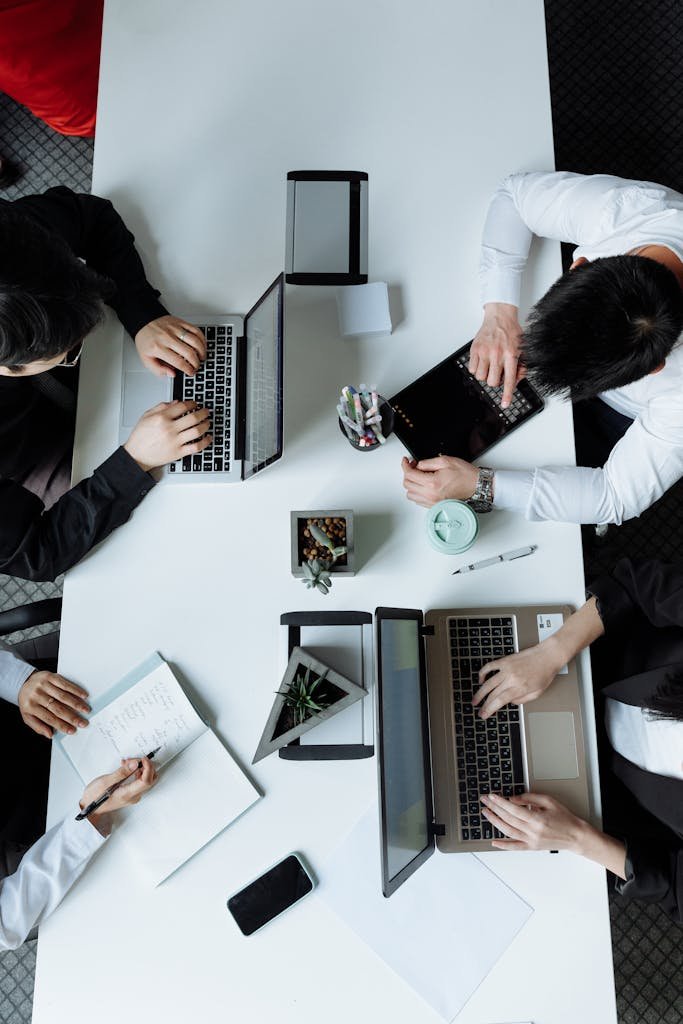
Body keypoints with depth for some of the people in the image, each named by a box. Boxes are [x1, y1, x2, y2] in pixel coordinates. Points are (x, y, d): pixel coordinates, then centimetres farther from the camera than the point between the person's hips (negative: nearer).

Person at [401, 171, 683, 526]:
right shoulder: (620, 204, -37)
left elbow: (619, 497, -32)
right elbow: (514, 192, -19)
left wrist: (478, 485, -41)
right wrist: (500, 313, -34)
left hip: (627, 420, -3)